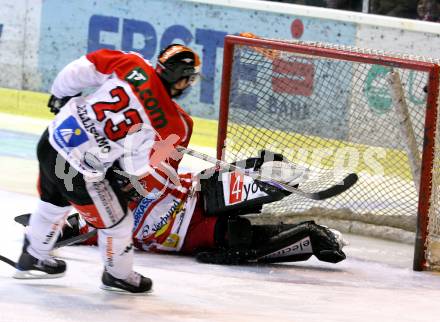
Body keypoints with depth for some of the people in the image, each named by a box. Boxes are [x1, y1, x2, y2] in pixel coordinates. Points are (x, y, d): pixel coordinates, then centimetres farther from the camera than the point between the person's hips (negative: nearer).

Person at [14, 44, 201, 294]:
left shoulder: (132, 65, -9)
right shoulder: (175, 125, -16)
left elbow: (78, 71, -4)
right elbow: (136, 169, -6)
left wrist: (60, 96, 15)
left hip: (53, 138, 5)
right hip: (80, 173, -5)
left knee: (54, 203, 34)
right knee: (117, 222, 21)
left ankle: (33, 259, 54)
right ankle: (119, 276, 44)